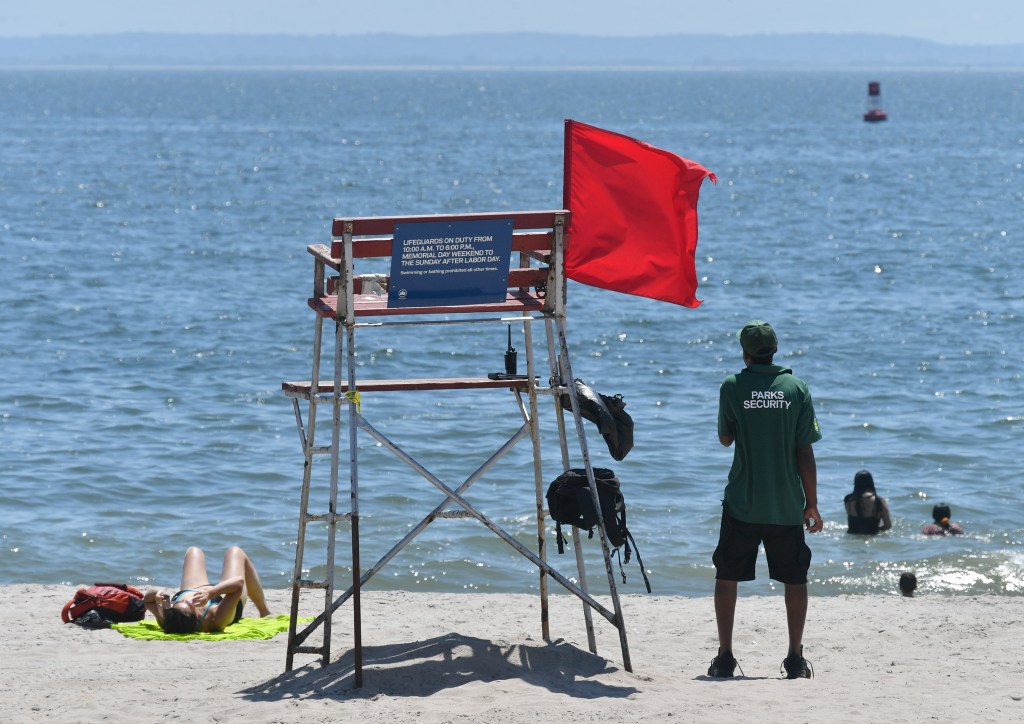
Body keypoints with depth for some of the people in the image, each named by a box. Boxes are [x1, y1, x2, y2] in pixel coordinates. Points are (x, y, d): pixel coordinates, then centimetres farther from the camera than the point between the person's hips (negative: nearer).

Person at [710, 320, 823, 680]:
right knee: (795, 580, 10)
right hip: (787, 505, 1)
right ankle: (796, 659, 8)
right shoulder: (796, 388, -2)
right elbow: (805, 452, -3)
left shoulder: (733, 387, -4)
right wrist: (811, 503, 4)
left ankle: (725, 657, 7)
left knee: (727, 577, 9)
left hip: (742, 502, -1)